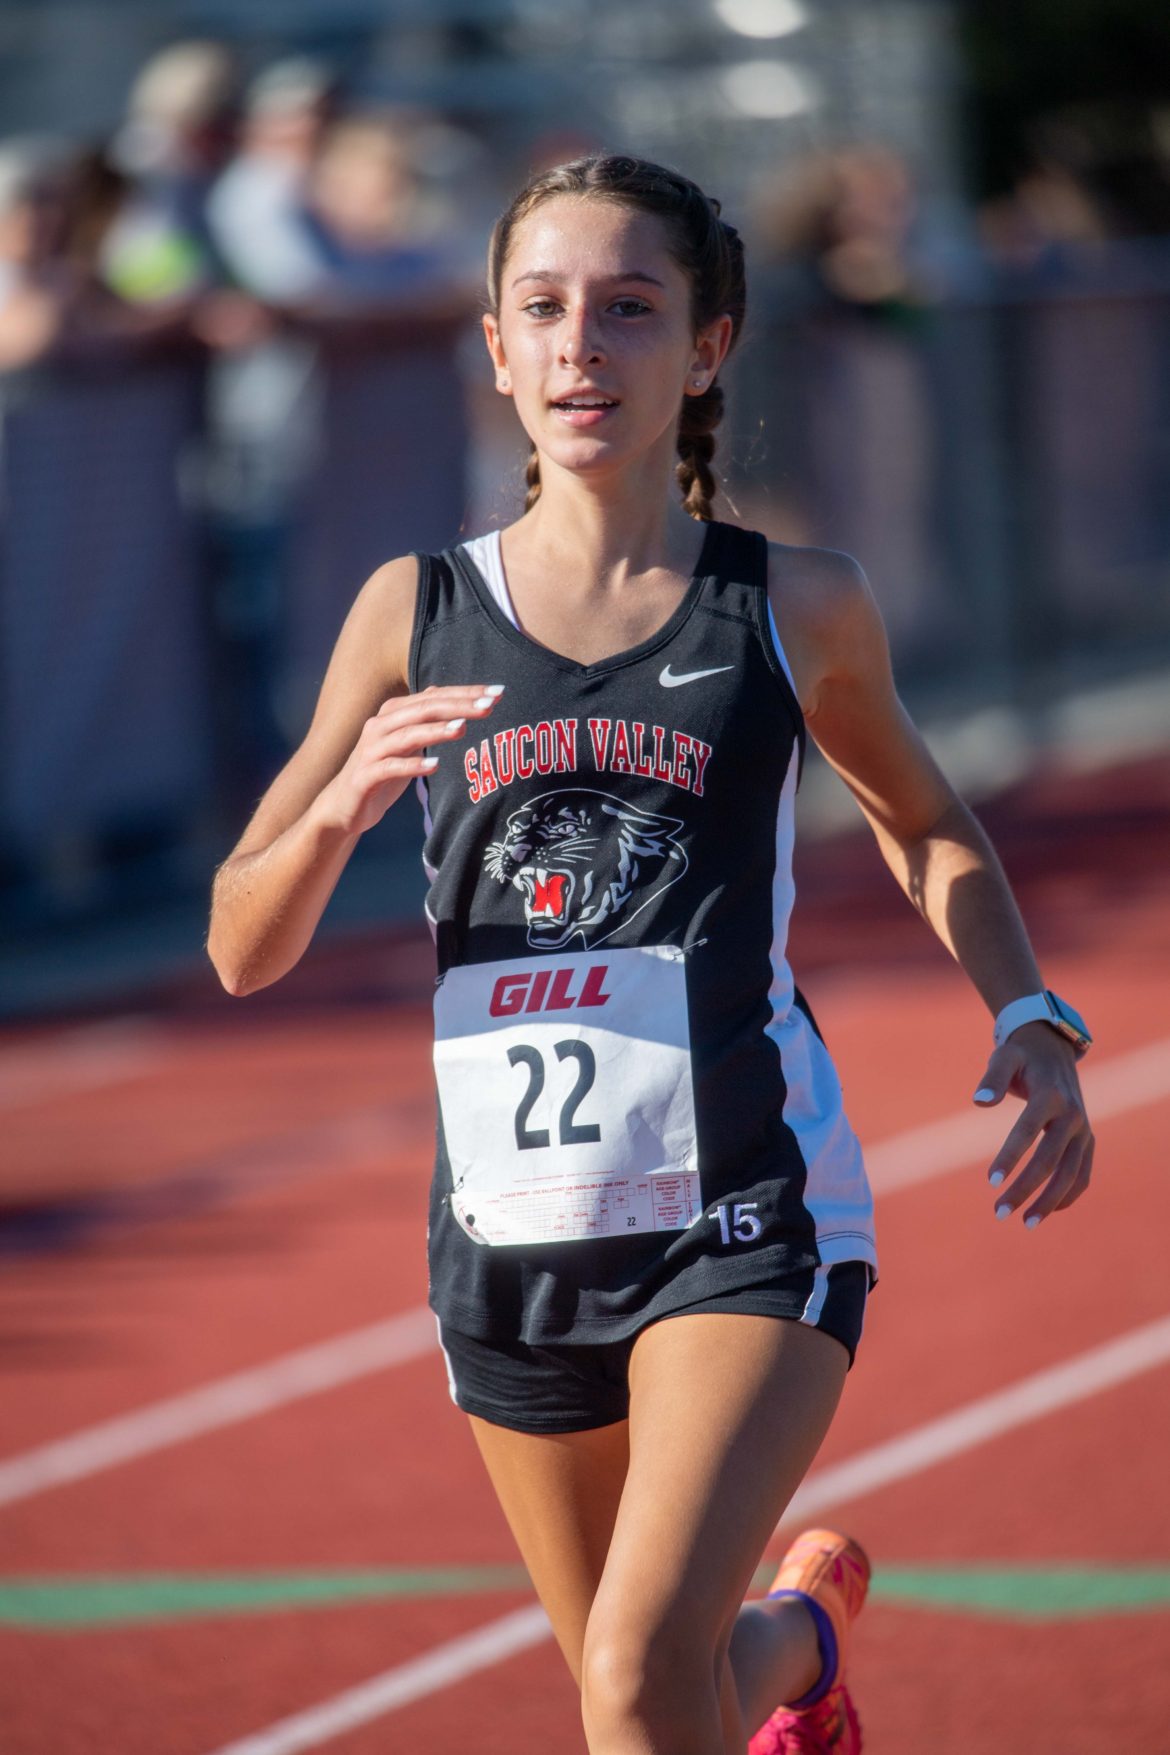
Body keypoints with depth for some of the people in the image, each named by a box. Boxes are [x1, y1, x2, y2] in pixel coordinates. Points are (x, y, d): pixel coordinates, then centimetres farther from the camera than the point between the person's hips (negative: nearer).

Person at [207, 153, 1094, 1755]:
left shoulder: (798, 612, 0)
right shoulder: (416, 615, 3)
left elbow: (925, 824, 20)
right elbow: (245, 950, 4)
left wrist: (1032, 1022, 4)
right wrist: (342, 803, -16)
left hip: (748, 1215, -3)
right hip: (512, 1227, 3)